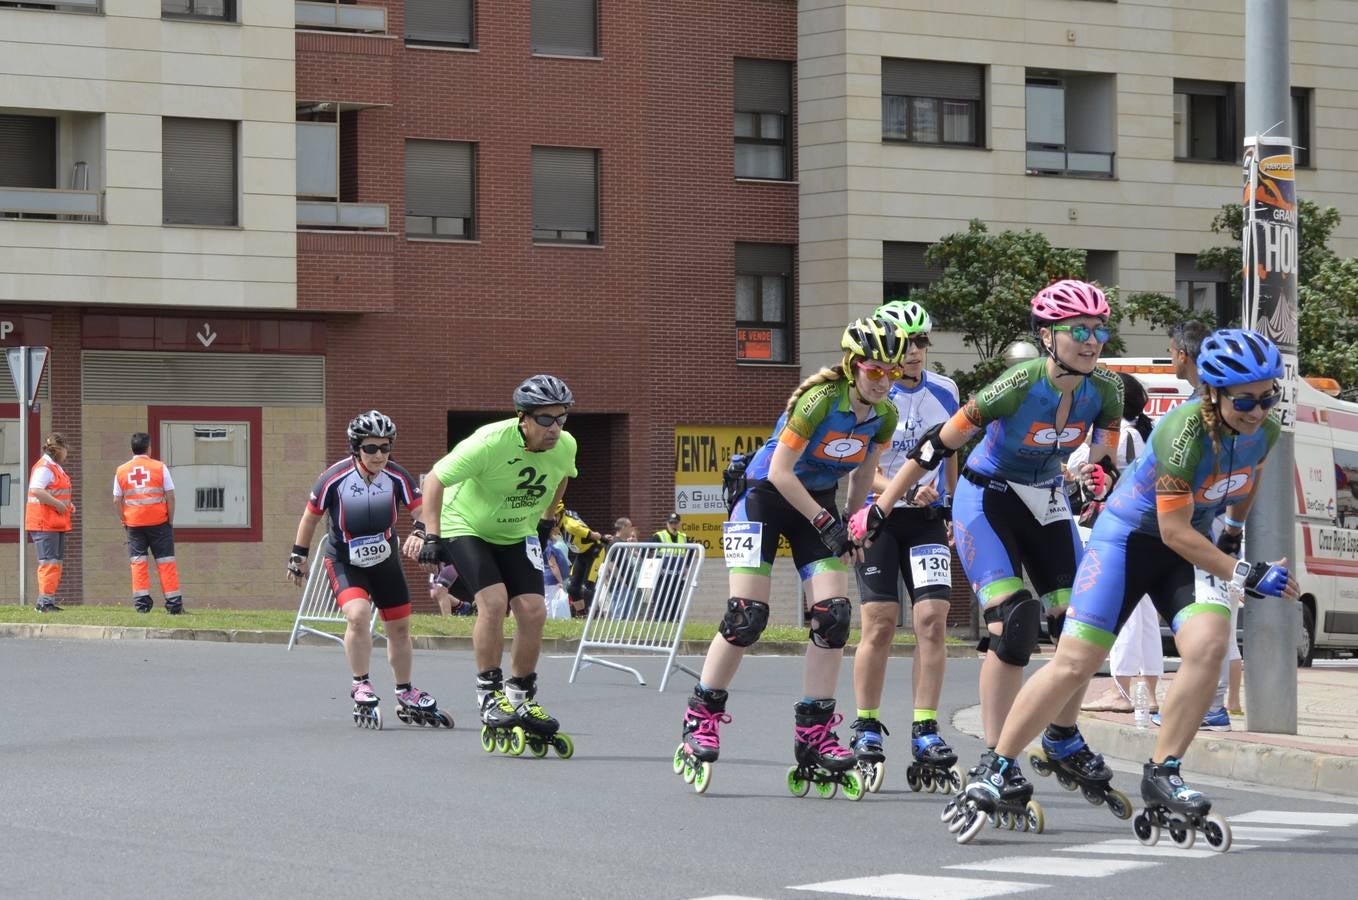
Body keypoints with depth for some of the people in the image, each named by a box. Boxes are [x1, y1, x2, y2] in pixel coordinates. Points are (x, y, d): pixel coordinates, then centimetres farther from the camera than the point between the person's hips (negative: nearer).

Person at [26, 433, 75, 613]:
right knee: (49, 562, -12)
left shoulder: (56, 468, 19)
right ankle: (45, 602, -11)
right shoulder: (44, 468, -14)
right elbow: (36, 490, -27)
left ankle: (49, 600, 17)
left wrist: (68, 505, 13)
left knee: (57, 562, 12)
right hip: (45, 523, -11)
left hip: (57, 523, 11)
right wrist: (58, 504, -23)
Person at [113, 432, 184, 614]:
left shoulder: (121, 471, 4)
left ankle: (141, 601, -3)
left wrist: (123, 520, 15)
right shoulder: (160, 467, -2)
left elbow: (117, 500, 4)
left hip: (133, 523, 1)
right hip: (158, 522, -1)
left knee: (138, 561, 6)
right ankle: (174, 603, 1)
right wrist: (170, 521, 5)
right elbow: (170, 496, -3)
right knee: (166, 561, 2)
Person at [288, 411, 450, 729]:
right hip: (343, 560, -4)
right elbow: (311, 515, -5)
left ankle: (406, 697, 30)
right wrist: (298, 556, 3)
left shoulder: (397, 476, -14)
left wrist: (419, 531, -30)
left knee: (399, 625, 11)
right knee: (358, 614, -27)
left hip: (384, 559, 4)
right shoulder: (334, 478, -20)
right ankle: (361, 688, -9)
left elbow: (419, 508, -8)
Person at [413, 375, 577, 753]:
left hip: (517, 534, 5)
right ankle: (489, 694, -11)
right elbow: (435, 478, -23)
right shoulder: (490, 442, -32)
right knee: (494, 600, -24)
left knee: (533, 611, -8)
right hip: (466, 527, -5)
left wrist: (546, 521, 15)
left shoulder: (565, 446, -15)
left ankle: (522, 698, 10)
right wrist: (432, 535, -26)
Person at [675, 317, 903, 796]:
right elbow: (780, 472, -22)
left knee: (833, 614, -9)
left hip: (818, 503, 6)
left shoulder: (884, 416, -5)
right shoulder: (820, 401, -25)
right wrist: (825, 522, -21)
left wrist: (852, 524, 10)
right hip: (765, 497, -6)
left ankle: (815, 738, -4)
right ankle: (700, 721, 1)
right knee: (747, 615, -13)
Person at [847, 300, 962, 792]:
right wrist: (906, 492, -28)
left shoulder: (944, 392, 5)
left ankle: (926, 735, -6)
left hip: (928, 519, 3)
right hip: (879, 516, -3)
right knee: (880, 625, -6)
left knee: (932, 619, -10)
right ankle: (866, 733, 6)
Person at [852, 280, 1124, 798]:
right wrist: (877, 511, -17)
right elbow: (938, 445, -20)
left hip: (1048, 502, 6)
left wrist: (1098, 478, -24)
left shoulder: (1105, 390, -12)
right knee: (1013, 627, -20)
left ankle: (1065, 741, 21)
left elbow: (1103, 460, 2)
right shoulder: (1020, 385, -27)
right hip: (987, 499, -6)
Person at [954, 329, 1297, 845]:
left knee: (1208, 643, -22)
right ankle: (998, 766, 4)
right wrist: (1242, 575, -26)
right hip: (1131, 535, -5)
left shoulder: (1265, 431, -10)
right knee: (1074, 664, -11)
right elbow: (1175, 532, -26)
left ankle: (1162, 773, -10)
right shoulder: (1185, 432, -30)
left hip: (1191, 543, 5)